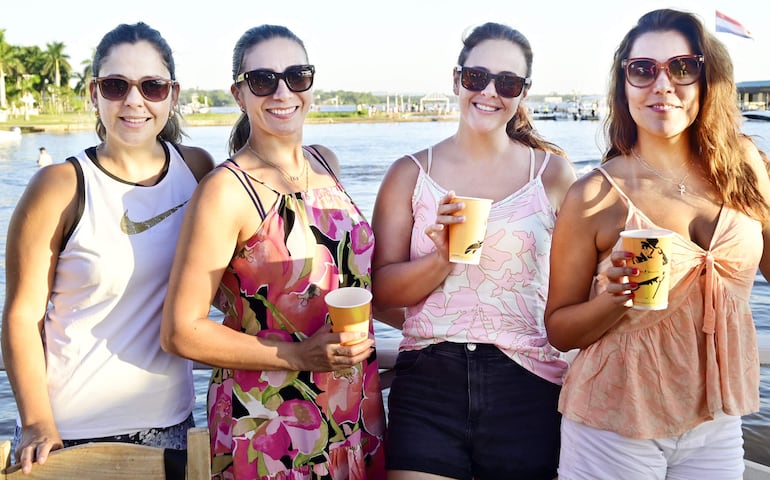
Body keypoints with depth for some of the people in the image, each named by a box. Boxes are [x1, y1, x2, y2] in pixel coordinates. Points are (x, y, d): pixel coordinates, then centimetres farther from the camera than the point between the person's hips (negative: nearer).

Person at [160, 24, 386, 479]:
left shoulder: (326, 163, 4)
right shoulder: (228, 190, -16)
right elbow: (181, 332, -17)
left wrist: (369, 355, 10)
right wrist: (300, 356, -20)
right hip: (267, 429, -6)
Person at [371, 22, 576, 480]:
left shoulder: (553, 172, 3)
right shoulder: (411, 174, 4)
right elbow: (382, 290, 0)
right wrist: (441, 260, -16)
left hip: (527, 389, 0)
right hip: (428, 383, 0)